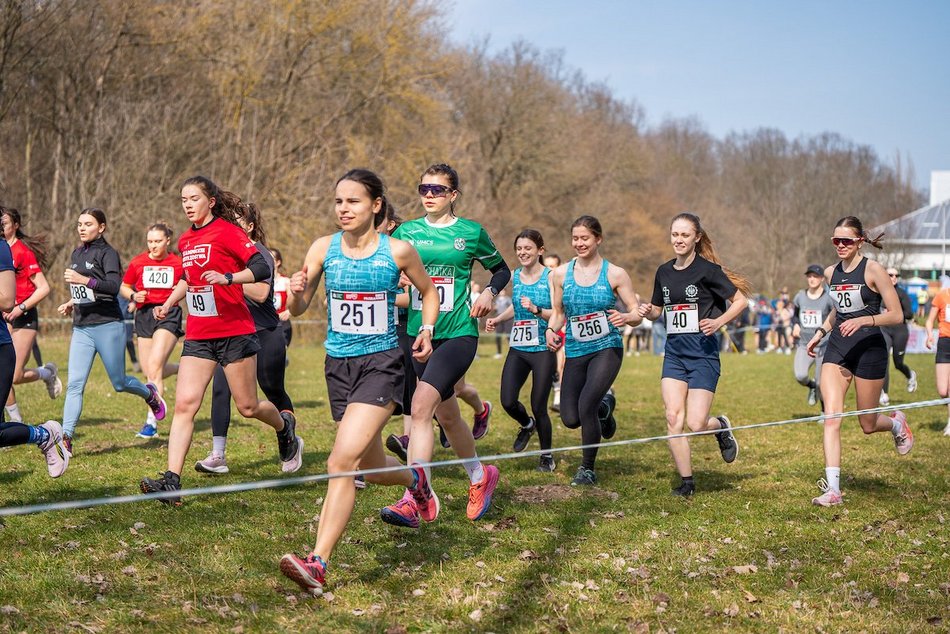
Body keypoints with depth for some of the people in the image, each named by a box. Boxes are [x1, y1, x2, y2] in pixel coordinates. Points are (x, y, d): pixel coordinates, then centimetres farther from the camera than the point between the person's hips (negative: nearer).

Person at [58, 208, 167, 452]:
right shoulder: (77, 254, 15)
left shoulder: (107, 253, -8)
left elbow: (115, 287, -24)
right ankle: (66, 438, -16)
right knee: (74, 384, -9)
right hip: (81, 329, 6)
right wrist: (72, 303, 14)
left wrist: (84, 280, -34)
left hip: (108, 326, -6)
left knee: (119, 383, 7)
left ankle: (150, 394, 39)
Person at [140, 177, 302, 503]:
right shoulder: (186, 240, 13)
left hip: (234, 332, -6)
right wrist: (168, 304, 22)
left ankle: (286, 430, 38)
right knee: (184, 404, -9)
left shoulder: (227, 232, -9)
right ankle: (171, 481, -14)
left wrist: (227, 278, -31)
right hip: (198, 335, 6)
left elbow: (262, 268, -18)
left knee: (248, 407, 4)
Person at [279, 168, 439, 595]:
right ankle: (415, 480, 51)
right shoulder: (323, 248, 1)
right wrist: (297, 291, -17)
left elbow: (429, 293, 14)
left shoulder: (398, 251, -4)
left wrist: (426, 331, -1)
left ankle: (318, 563, -21)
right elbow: (297, 309, 5)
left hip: (382, 363, -4)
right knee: (372, 467, 16)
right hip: (339, 365, 4)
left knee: (343, 459, -20)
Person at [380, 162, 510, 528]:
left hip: (458, 334, -4)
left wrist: (489, 293, -5)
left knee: (421, 405, -23)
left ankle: (413, 501, -25)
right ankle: (480, 477, 42)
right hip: (420, 333, 5)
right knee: (446, 415, 16)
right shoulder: (406, 232, 6)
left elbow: (501, 269, 14)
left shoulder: (471, 233, 0)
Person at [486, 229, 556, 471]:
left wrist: (536, 310, -25)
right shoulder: (514, 276, 9)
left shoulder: (550, 276, -6)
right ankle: (527, 425, 29)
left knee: (538, 406, -2)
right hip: (517, 349, 4)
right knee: (508, 401, -6)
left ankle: (547, 456, 17)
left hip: (543, 349, -4)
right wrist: (497, 319, 12)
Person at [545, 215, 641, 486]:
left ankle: (588, 468, 3)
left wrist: (625, 317, -25)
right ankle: (603, 406, 35)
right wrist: (551, 330, -7)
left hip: (607, 349, -4)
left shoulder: (615, 274, -3)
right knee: (570, 419, -2)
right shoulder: (561, 274, 4)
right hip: (575, 352, 4)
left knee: (586, 406, -20)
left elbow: (637, 314, -2)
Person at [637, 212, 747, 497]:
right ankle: (686, 482, 3)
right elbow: (658, 309, 22)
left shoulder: (707, 269, -7)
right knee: (673, 417, -7)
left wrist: (718, 322, -18)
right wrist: (647, 311, -1)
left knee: (696, 423, -10)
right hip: (674, 352, 5)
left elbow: (740, 300, -3)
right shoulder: (664, 272, 10)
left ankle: (720, 426, 27)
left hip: (703, 352, -5)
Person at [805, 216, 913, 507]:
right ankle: (833, 489, -16)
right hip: (837, 349, 4)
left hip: (869, 349, -4)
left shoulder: (872, 270, -10)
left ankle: (897, 423, 44)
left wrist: (863, 320, -25)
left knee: (868, 425, 7)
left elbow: (896, 315, -12)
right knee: (831, 417, -13)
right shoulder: (831, 273, 8)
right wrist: (820, 333, 17)